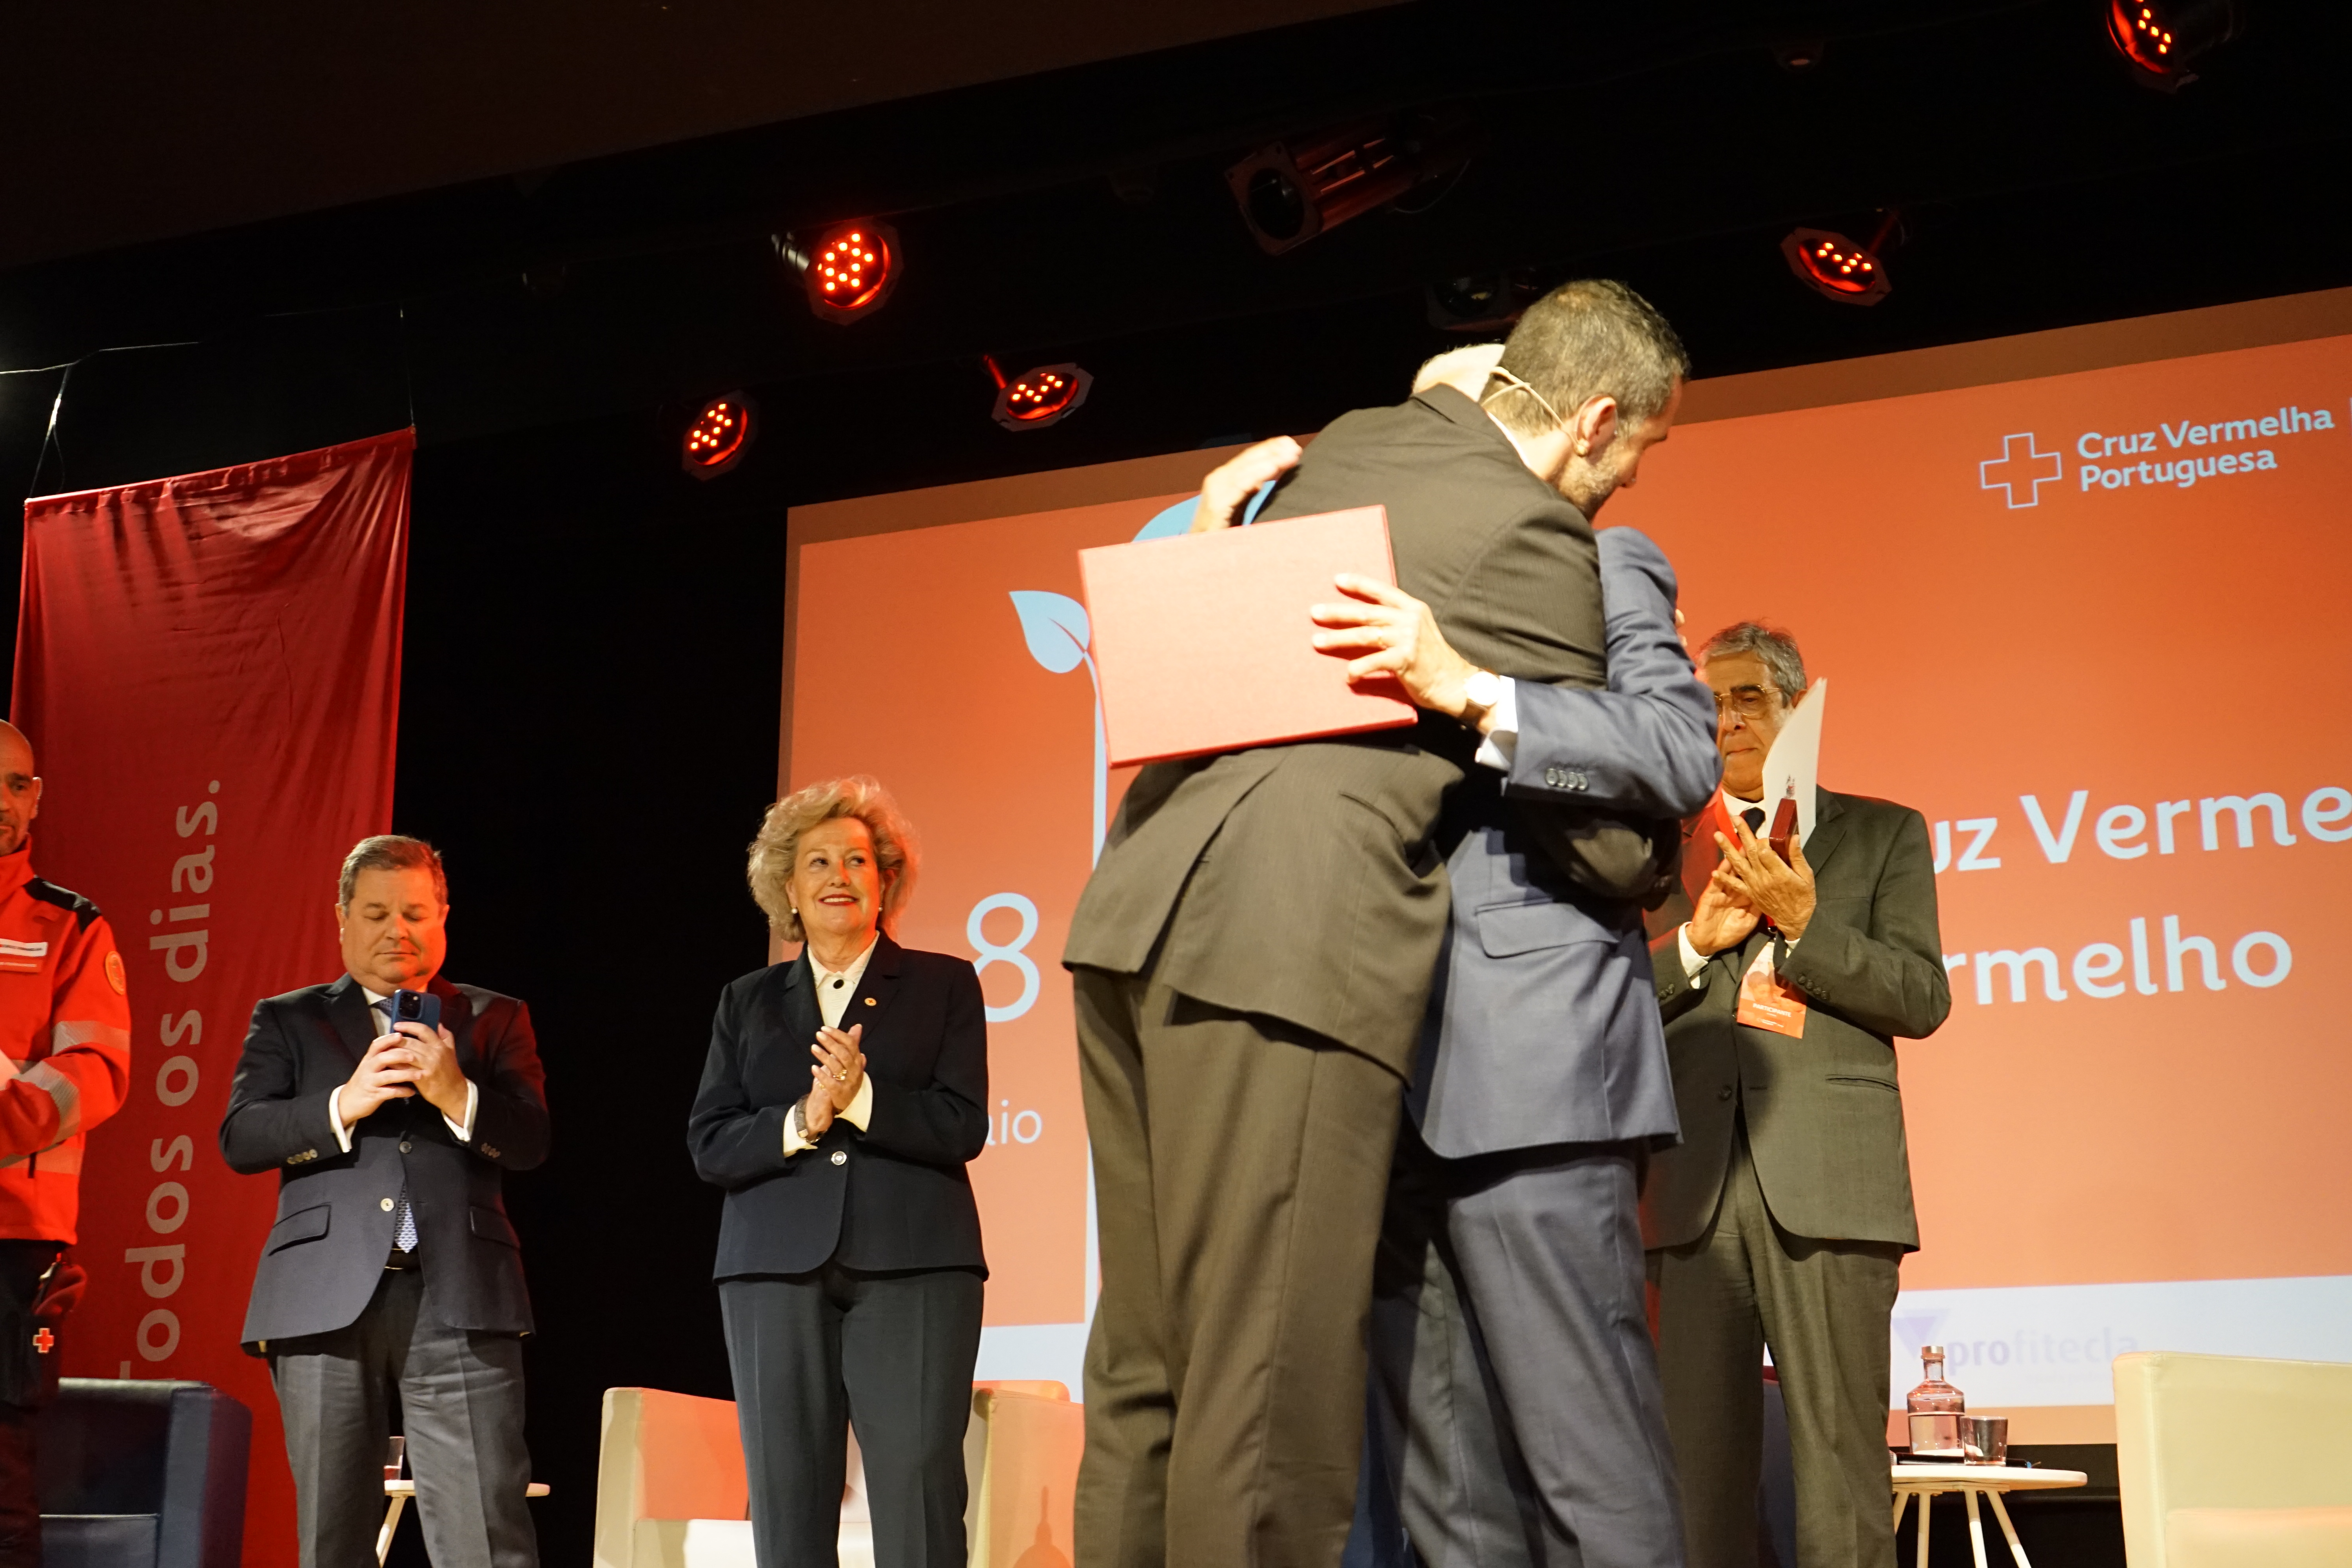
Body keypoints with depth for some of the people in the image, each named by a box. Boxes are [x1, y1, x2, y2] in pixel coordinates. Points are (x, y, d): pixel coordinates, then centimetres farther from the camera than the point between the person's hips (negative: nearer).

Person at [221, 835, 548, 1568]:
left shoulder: (495, 1020, 16)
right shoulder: (287, 1020, 16)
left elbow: (531, 1141, 5)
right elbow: (239, 1140, 3)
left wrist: (457, 1095, -14)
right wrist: (344, 1105, -13)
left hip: (459, 1297, -1)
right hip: (326, 1304, 1)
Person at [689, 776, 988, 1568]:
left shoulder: (944, 984, 11)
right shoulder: (747, 1002, 17)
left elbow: (963, 1127, 0)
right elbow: (709, 1146, 7)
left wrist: (861, 1099, -14)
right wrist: (802, 1121, -10)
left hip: (911, 1266, -2)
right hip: (777, 1271, 2)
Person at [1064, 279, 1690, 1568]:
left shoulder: (1351, 440, 20)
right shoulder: (1536, 535, -2)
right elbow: (1603, 842, 0)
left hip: (1134, 907, 8)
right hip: (1285, 948, -8)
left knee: (1141, 1373, 12)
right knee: (1265, 1405, -5)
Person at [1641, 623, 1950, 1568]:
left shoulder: (1881, 833, 15)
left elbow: (1923, 999, 4)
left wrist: (1803, 922, -8)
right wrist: (1697, 940, -5)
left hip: (1828, 1181, -2)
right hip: (1695, 1182, 2)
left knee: (1839, 1469, -7)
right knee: (1699, 1469, 0)